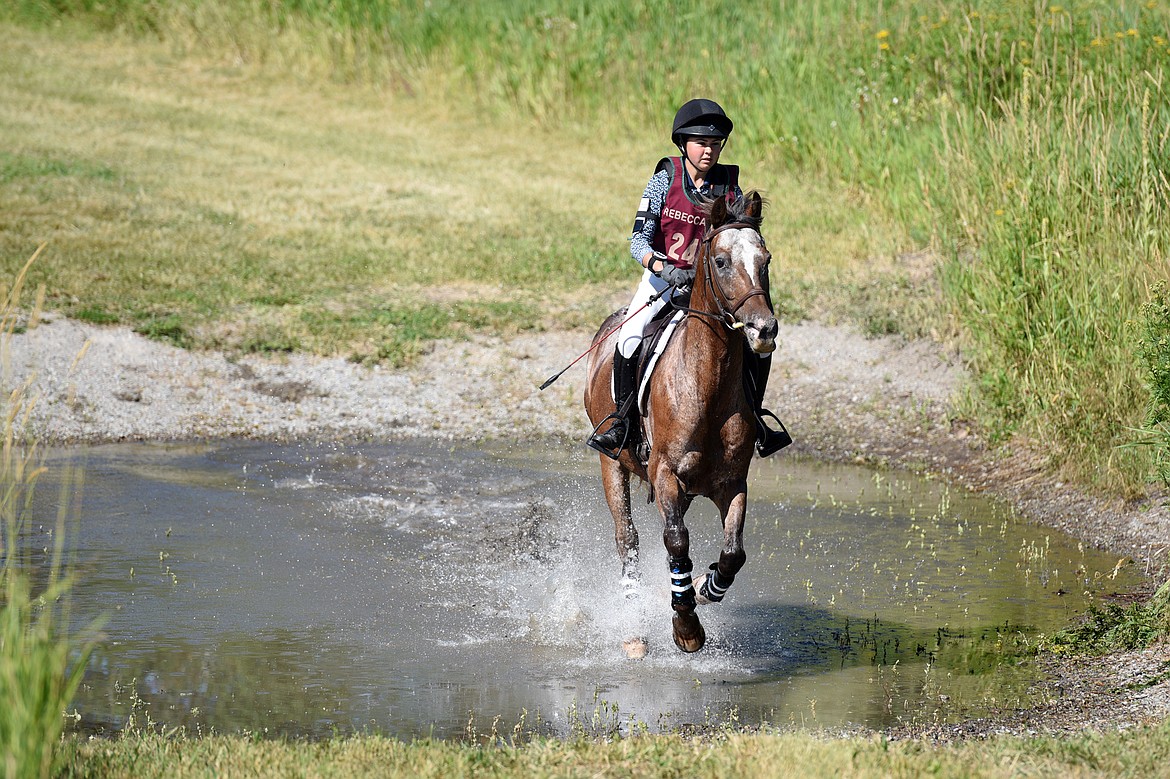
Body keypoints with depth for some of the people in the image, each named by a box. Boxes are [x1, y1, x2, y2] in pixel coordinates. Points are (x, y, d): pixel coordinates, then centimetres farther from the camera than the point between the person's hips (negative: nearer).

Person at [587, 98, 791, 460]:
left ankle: (753, 420, 9)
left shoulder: (730, 188, -1)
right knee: (630, 338, -28)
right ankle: (620, 422, -13)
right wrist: (663, 266, -31)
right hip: (662, 278, -3)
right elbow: (638, 242, -12)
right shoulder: (665, 180, -8)